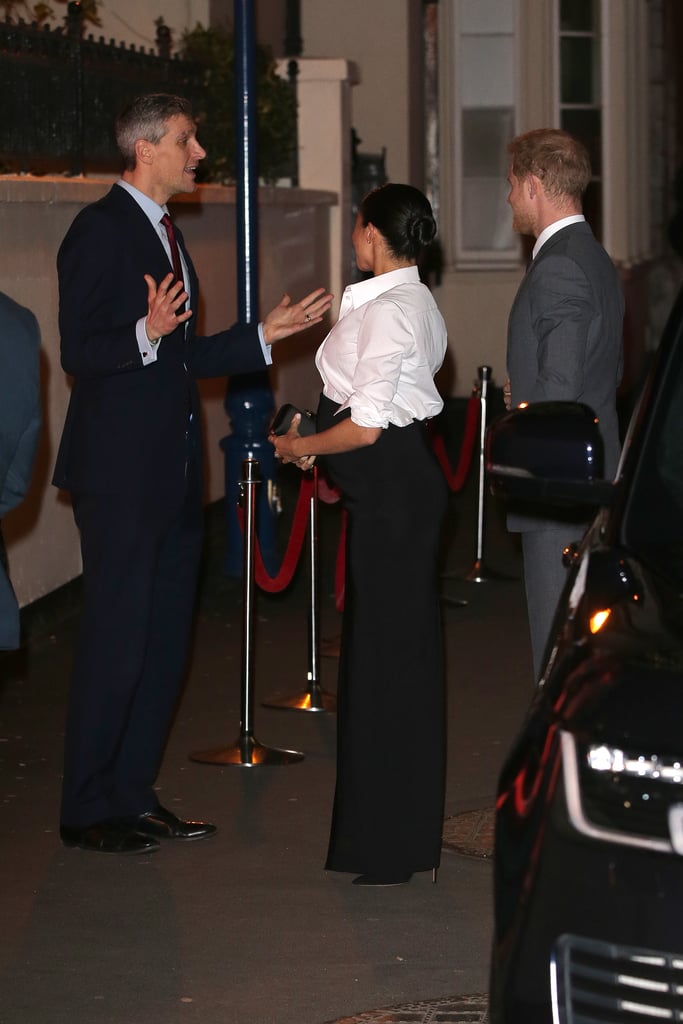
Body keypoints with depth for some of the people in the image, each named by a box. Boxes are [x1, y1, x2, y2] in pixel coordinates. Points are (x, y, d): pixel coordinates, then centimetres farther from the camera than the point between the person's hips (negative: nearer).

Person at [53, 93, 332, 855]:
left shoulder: (164, 234, 18)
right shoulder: (101, 229, -11)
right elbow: (79, 353, -17)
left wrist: (264, 335, 19)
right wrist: (146, 334, -33)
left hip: (172, 476, 9)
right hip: (120, 474, -9)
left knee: (163, 641, 12)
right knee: (116, 642, -5)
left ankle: (132, 793, 21)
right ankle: (89, 812, 3)